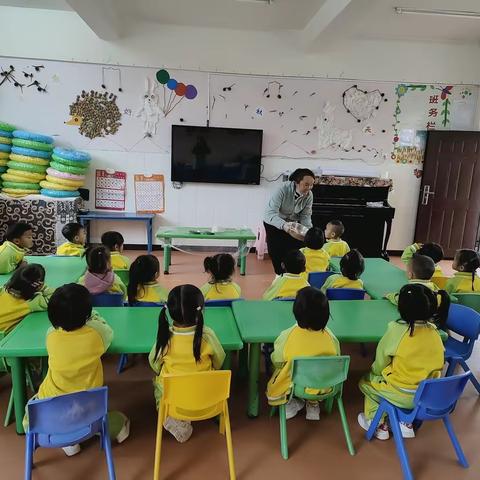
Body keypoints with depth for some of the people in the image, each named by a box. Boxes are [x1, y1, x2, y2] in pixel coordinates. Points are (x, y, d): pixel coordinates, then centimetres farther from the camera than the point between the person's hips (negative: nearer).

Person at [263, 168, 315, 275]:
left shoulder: (309, 195, -17)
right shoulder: (283, 189, -33)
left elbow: (305, 216, -11)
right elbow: (270, 213, -41)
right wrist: (283, 225, -58)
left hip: (292, 223, 4)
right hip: (274, 223, -4)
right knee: (277, 252, -5)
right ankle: (281, 275, 18)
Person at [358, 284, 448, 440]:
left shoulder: (396, 330, -19)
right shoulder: (434, 331, -5)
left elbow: (379, 365, -6)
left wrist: (375, 372, 15)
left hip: (404, 397, -5)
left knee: (366, 382, 20)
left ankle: (379, 425, 25)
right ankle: (406, 423, 29)